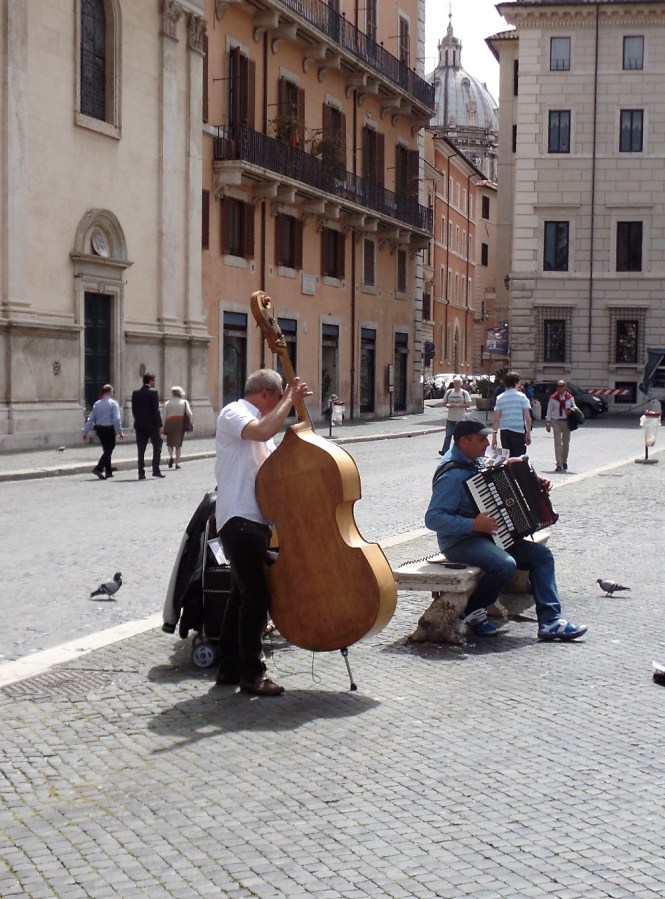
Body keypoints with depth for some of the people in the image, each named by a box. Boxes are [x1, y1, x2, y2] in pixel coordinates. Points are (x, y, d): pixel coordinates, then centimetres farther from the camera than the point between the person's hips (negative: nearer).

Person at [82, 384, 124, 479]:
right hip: (109, 429, -6)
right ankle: (98, 468, -21)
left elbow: (90, 419, 5)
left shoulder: (97, 404, 7)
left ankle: (108, 472, 23)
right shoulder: (113, 404, -9)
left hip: (99, 429, 6)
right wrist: (120, 432, -17)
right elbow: (116, 419, -18)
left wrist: (86, 431, 8)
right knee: (108, 450, -3)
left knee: (106, 450, 18)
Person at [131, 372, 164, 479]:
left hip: (139, 425, 5)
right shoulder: (153, 392, -8)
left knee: (141, 450, 5)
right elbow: (156, 410, -12)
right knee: (157, 447, 9)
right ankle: (156, 471, 3)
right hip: (152, 425, -4)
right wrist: (159, 425, -9)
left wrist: (138, 421, 14)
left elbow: (134, 410, 8)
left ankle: (141, 474, 2)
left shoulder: (135, 393, 7)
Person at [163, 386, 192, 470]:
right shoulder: (184, 402, 7)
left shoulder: (167, 403, 8)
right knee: (179, 444, 9)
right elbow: (189, 413, -7)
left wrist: (164, 427, 7)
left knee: (170, 442, 10)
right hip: (181, 423, 0)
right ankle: (177, 463, 4)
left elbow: (164, 416, 3)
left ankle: (171, 456, -19)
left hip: (170, 423, 0)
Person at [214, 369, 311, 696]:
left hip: (253, 520, 11)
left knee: (244, 594, 15)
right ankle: (252, 674, -6)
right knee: (256, 594, -12)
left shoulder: (257, 420, 22)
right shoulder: (234, 413, -8)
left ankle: (230, 668, 23)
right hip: (239, 518, -10)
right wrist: (289, 400, -18)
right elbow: (263, 432, -29)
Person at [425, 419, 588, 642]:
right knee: (505, 565, -33)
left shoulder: (474, 461, 9)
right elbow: (432, 518, -26)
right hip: (460, 542, -10)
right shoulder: (452, 474, -20)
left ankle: (550, 621, -4)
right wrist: (474, 524, -30)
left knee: (541, 554, 0)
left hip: (485, 535, 10)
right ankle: (471, 613, -9)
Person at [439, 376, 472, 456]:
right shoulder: (449, 392, 6)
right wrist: (448, 405, -11)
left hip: (460, 419, -2)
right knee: (448, 435, -2)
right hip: (450, 418, 2)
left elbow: (468, 405, -6)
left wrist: (458, 405, -17)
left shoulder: (464, 393, -2)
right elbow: (444, 403, 12)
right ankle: (444, 451, -5)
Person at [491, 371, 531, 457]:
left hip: (504, 431, 3)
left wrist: (494, 435, 3)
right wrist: (528, 434, 1)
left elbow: (496, 419, 0)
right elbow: (527, 418, -6)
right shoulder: (521, 397, -3)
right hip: (518, 431, -3)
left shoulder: (500, 398, 3)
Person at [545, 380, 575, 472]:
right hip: (556, 422, -2)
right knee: (558, 443, -7)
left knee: (566, 443, 10)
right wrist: (548, 423, -1)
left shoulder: (570, 397, 3)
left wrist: (571, 411, -10)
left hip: (566, 422, 2)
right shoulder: (553, 398, 0)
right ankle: (559, 464, -7)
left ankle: (564, 462, 27)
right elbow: (549, 411, 3)